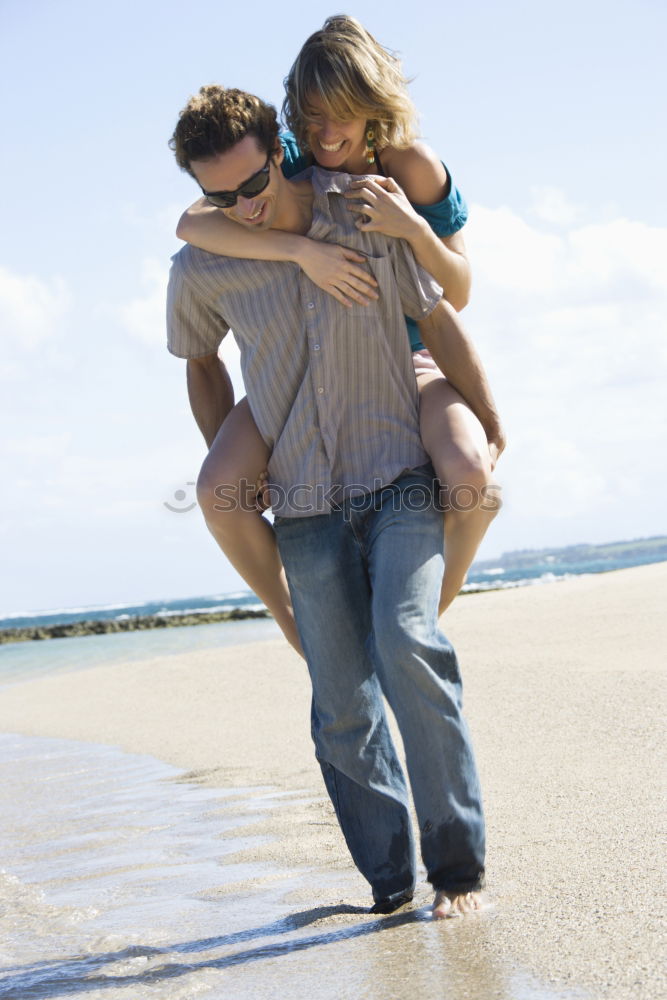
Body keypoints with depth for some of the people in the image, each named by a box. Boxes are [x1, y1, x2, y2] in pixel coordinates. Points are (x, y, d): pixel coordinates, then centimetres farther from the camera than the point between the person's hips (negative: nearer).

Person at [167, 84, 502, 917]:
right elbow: (202, 363, 18)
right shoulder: (200, 269, -3)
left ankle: (458, 862, -10)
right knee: (343, 705, 2)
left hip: (399, 481, -2)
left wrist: (493, 434, 8)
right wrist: (222, 464, 13)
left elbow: (440, 321, 4)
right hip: (305, 510, 2)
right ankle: (389, 879, 14)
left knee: (407, 648, -21)